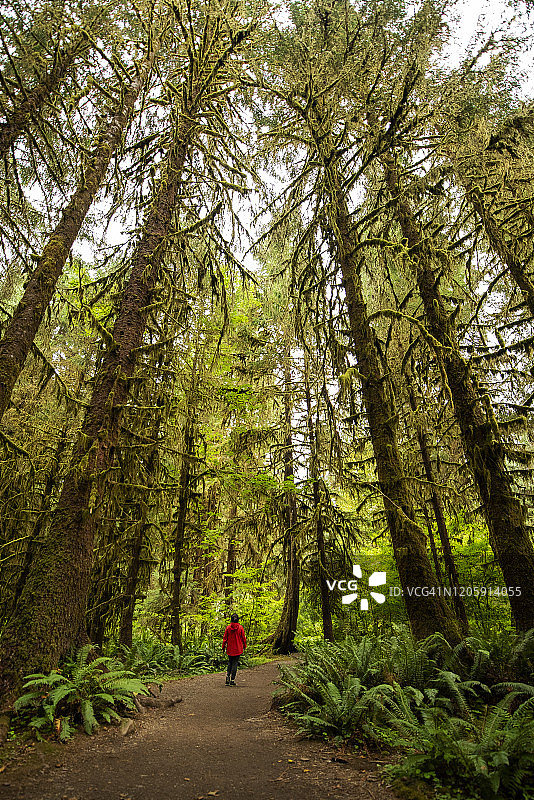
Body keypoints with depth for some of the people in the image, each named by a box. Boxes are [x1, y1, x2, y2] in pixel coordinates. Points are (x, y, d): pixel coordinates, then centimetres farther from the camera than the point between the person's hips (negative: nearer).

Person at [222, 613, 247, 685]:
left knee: (230, 662, 18)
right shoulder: (240, 627, -8)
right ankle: (232, 680, 6)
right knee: (235, 663, 6)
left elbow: (225, 638, -1)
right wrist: (244, 646, 14)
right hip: (238, 648, -1)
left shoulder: (228, 627, -6)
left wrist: (223, 647, 9)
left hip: (230, 649, 1)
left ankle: (228, 676, 1)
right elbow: (243, 638, -1)